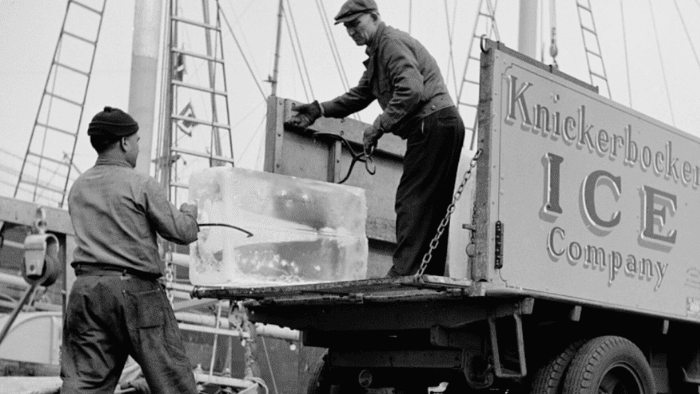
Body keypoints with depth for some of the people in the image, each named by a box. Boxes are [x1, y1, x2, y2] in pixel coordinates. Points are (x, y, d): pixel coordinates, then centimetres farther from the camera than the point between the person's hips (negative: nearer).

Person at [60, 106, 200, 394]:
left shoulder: (78, 188, 13)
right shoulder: (140, 184, -6)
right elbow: (182, 232, -5)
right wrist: (188, 212, 17)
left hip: (86, 286, 6)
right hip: (134, 287, -5)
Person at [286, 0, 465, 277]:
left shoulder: (391, 42, -9)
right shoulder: (378, 51, 23)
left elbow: (412, 91, -23)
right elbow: (359, 96, 29)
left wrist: (378, 127, -19)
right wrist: (319, 110, 20)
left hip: (432, 124, -11)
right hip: (445, 126, 11)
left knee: (411, 201, -12)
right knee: (433, 207, 10)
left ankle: (404, 272, -15)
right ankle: (432, 275, 13)